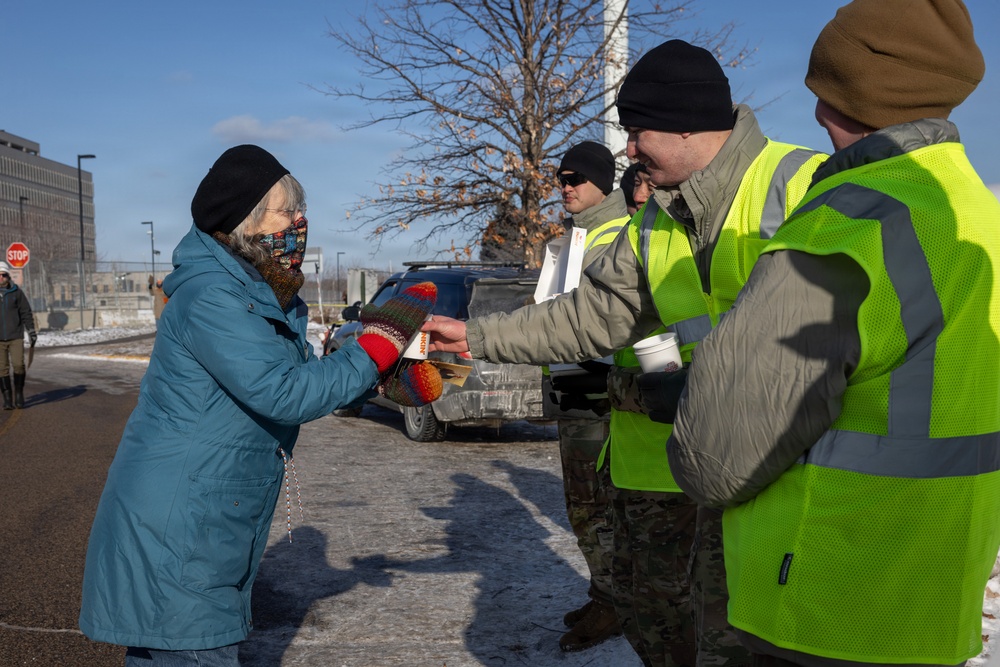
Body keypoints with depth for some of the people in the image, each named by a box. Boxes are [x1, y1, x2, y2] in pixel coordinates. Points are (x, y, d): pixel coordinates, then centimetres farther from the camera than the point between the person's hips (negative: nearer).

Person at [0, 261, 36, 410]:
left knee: (18, 365, -9)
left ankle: (19, 394, 10)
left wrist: (31, 331, 1)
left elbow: (26, 313, 6)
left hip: (16, 337, -1)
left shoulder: (17, 292, 2)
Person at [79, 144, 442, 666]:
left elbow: (306, 373, 18)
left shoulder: (263, 295, 11)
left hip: (209, 527, 10)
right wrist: (377, 348, -22)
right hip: (173, 531, -10)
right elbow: (284, 394, -28)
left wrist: (385, 378, 3)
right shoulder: (212, 297, -21)